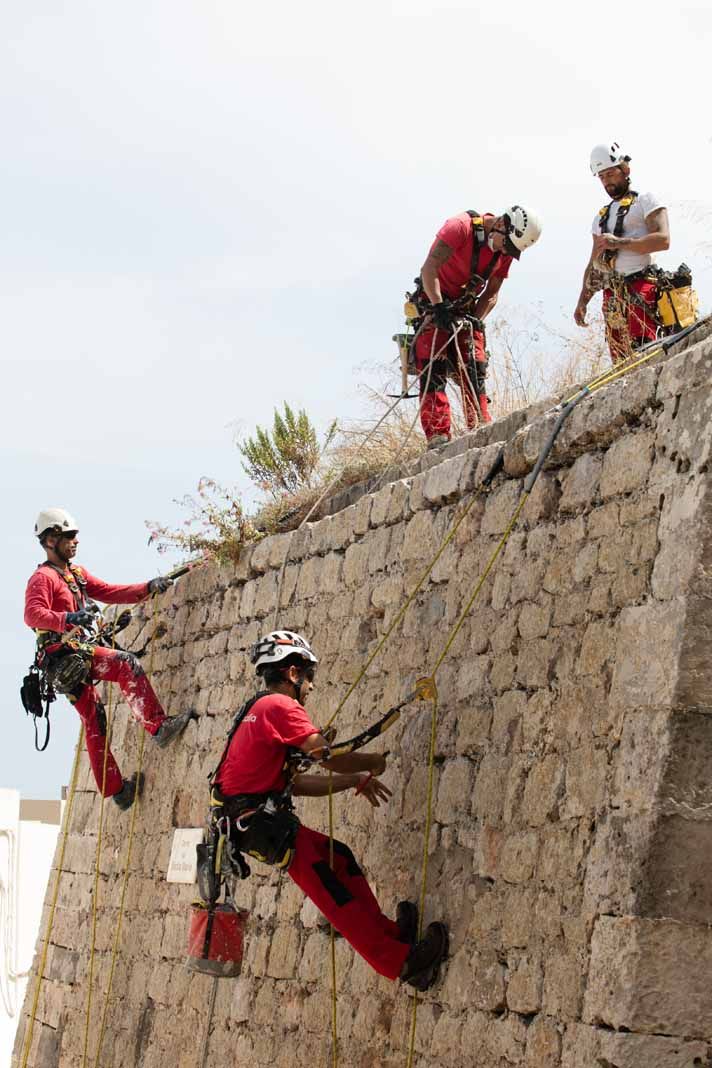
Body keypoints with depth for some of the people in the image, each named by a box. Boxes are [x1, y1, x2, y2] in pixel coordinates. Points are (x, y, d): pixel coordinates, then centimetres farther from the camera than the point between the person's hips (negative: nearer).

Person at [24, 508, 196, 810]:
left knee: (95, 722, 12)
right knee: (126, 664, -24)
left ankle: (115, 788, 17)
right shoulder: (43, 577, -7)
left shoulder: (77, 574, 23)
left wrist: (148, 588, 4)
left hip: (75, 662, 10)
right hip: (63, 656, -10)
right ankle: (158, 726, -29)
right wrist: (67, 619, -41)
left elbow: (110, 592, 17)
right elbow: (32, 614, -23)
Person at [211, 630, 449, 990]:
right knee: (332, 892, -13)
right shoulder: (280, 705, -9)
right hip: (259, 821, -10)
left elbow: (294, 783, 21)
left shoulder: (259, 710, 23)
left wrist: (355, 780, 16)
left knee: (338, 857, 10)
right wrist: (381, 761, 0)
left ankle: (391, 933, 8)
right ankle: (400, 961, -16)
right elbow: (328, 756, -16)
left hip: (256, 821, 10)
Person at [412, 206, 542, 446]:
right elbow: (429, 269, -28)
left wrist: (474, 321, -14)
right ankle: (437, 435, -20)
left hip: (465, 307, 5)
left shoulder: (506, 251, -3)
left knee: (474, 372, -4)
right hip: (434, 302, -5)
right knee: (434, 370, -14)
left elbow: (491, 294, 3)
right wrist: (439, 307, -35)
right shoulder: (461, 227, -22)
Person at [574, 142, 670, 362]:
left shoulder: (645, 201, 6)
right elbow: (593, 265, 26)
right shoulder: (601, 217, 26)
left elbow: (663, 239, -9)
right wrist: (582, 302, 16)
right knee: (621, 362, -2)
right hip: (611, 295, 7)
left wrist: (619, 242, -12)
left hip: (640, 288, -7)